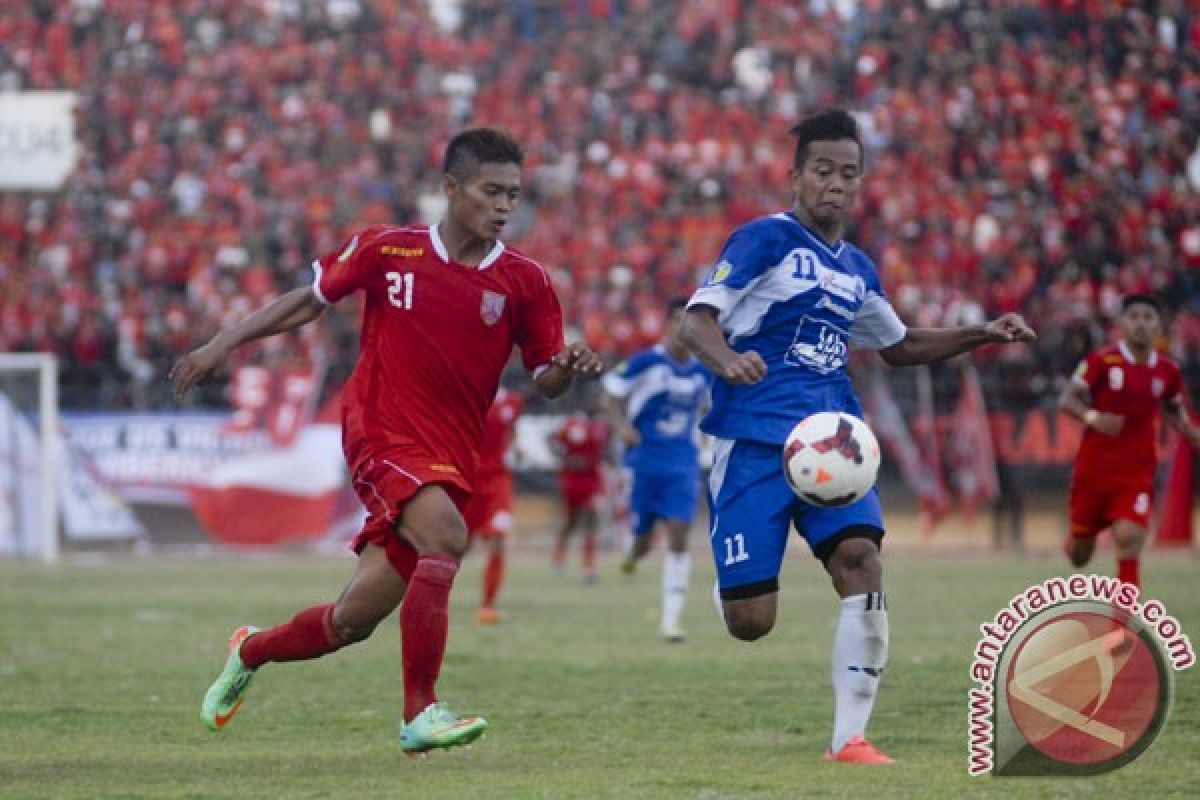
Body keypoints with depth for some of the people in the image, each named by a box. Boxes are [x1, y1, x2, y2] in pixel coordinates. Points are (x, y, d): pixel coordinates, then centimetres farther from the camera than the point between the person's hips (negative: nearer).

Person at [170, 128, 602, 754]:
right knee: (445, 535, -31)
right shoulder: (385, 250, -1)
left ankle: (252, 650, 36)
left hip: (451, 460, 3)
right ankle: (420, 713, -26)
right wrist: (220, 347, 8)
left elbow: (545, 380, 5)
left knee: (354, 620, 5)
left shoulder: (524, 281, 2)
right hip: (381, 436, -3)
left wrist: (567, 368, -18)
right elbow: (309, 301, 11)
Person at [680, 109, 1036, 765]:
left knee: (860, 558, -23)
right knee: (749, 622, -11)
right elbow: (698, 319, -12)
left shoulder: (857, 269, 17)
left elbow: (898, 346, 34)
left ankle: (849, 737, -19)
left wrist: (981, 335, 21)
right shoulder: (766, 239, -3)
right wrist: (728, 361, -34)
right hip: (753, 440, -5)